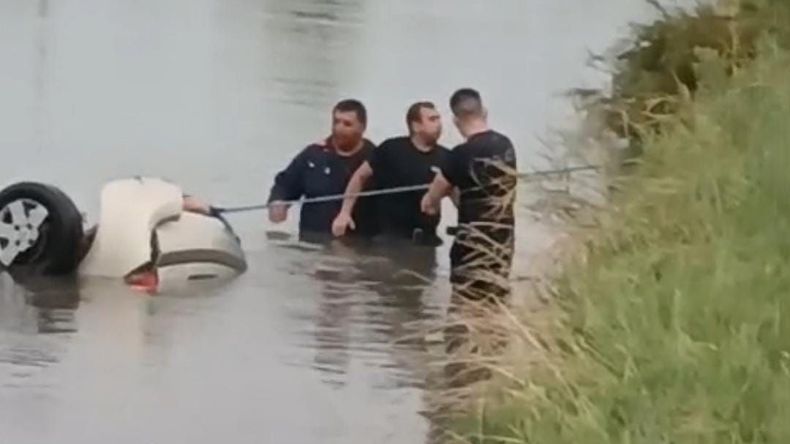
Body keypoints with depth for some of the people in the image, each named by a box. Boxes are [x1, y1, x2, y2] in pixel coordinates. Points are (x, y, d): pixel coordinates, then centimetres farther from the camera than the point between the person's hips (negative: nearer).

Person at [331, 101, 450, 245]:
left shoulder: (443, 158, 2)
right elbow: (360, 176, 1)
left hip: (427, 238, 4)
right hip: (390, 236, -4)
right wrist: (344, 213, -5)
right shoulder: (392, 149, -6)